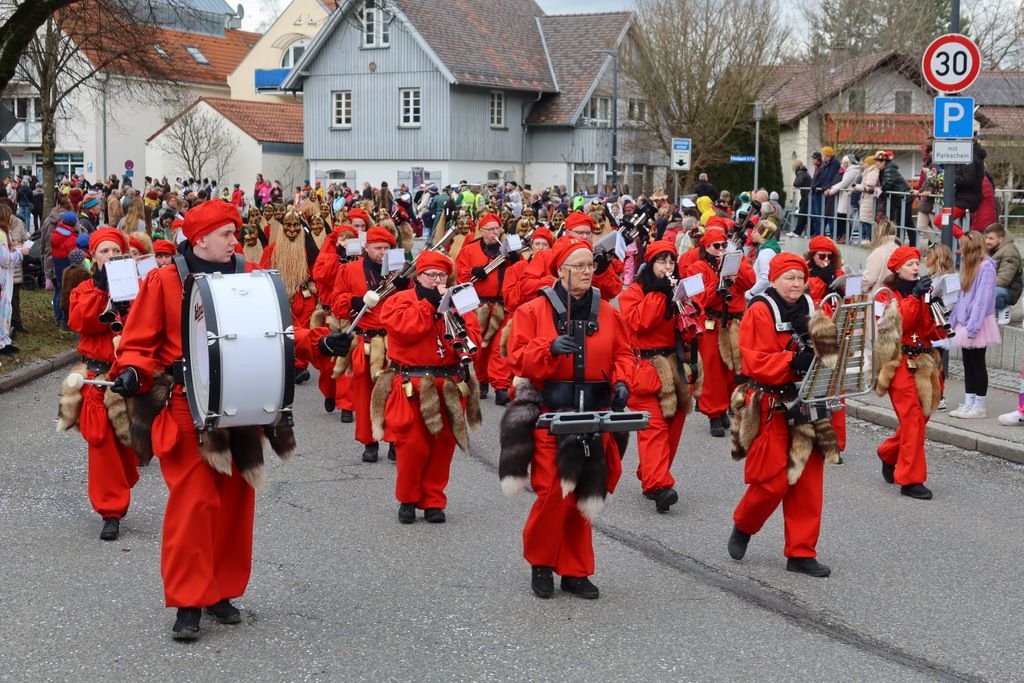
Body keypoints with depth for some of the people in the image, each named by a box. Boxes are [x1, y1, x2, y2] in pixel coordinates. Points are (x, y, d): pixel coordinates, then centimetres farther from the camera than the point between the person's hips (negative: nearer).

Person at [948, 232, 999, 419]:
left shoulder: (986, 267, -14)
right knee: (968, 365, 10)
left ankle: (979, 407, 4)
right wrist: (954, 320, 13)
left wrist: (973, 326, -22)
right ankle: (968, 404, 15)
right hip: (965, 324, 8)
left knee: (978, 365, -2)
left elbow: (983, 298, -20)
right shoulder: (969, 266, 15)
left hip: (978, 325, -8)